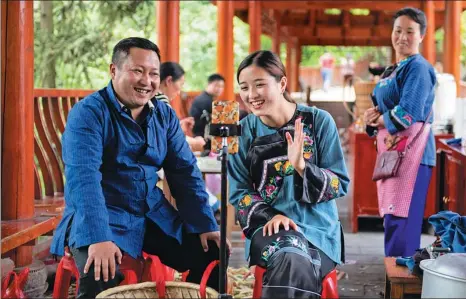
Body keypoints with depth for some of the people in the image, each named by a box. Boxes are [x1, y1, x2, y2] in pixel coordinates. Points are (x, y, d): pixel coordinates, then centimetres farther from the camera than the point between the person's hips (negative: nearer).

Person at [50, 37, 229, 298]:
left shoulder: (165, 115, 6)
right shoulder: (88, 113, -14)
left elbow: (185, 172, 6)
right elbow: (83, 177, -25)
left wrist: (205, 225, -5)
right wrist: (98, 238, -37)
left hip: (154, 216, 6)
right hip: (100, 219, -6)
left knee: (211, 256, -3)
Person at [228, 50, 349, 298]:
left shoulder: (318, 121, -3)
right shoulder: (244, 130, 3)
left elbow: (339, 184, -3)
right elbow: (238, 192, 5)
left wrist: (301, 166, -21)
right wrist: (269, 215, -14)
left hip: (317, 226, 0)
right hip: (268, 225, 1)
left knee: (294, 263, -32)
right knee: (294, 261, -33)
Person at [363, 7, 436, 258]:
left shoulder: (418, 67, -9)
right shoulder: (392, 71, 19)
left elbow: (408, 113, -19)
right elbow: (382, 109, 23)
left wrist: (377, 121, -4)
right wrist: (372, 116, 1)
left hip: (410, 150, -9)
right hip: (391, 150, 9)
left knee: (402, 218, -10)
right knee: (392, 217, 11)